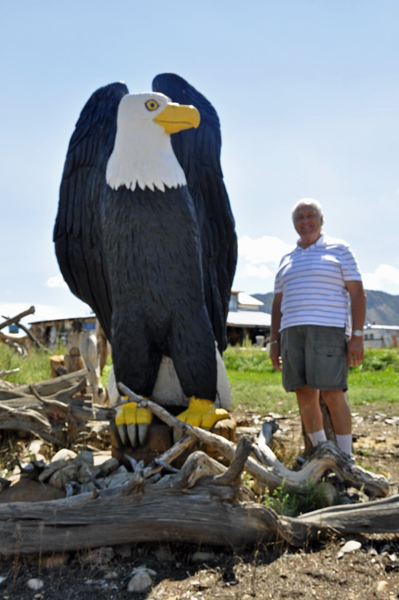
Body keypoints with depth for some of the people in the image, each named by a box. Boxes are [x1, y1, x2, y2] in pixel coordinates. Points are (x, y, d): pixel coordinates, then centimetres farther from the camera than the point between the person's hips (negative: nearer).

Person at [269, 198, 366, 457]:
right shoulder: (287, 260, 20)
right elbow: (278, 304, 20)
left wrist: (357, 336, -10)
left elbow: (357, 294, 0)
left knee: (332, 393, -11)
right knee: (305, 396, 3)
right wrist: (274, 341, 11)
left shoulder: (339, 249, 6)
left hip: (328, 329, -5)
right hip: (292, 331, 5)